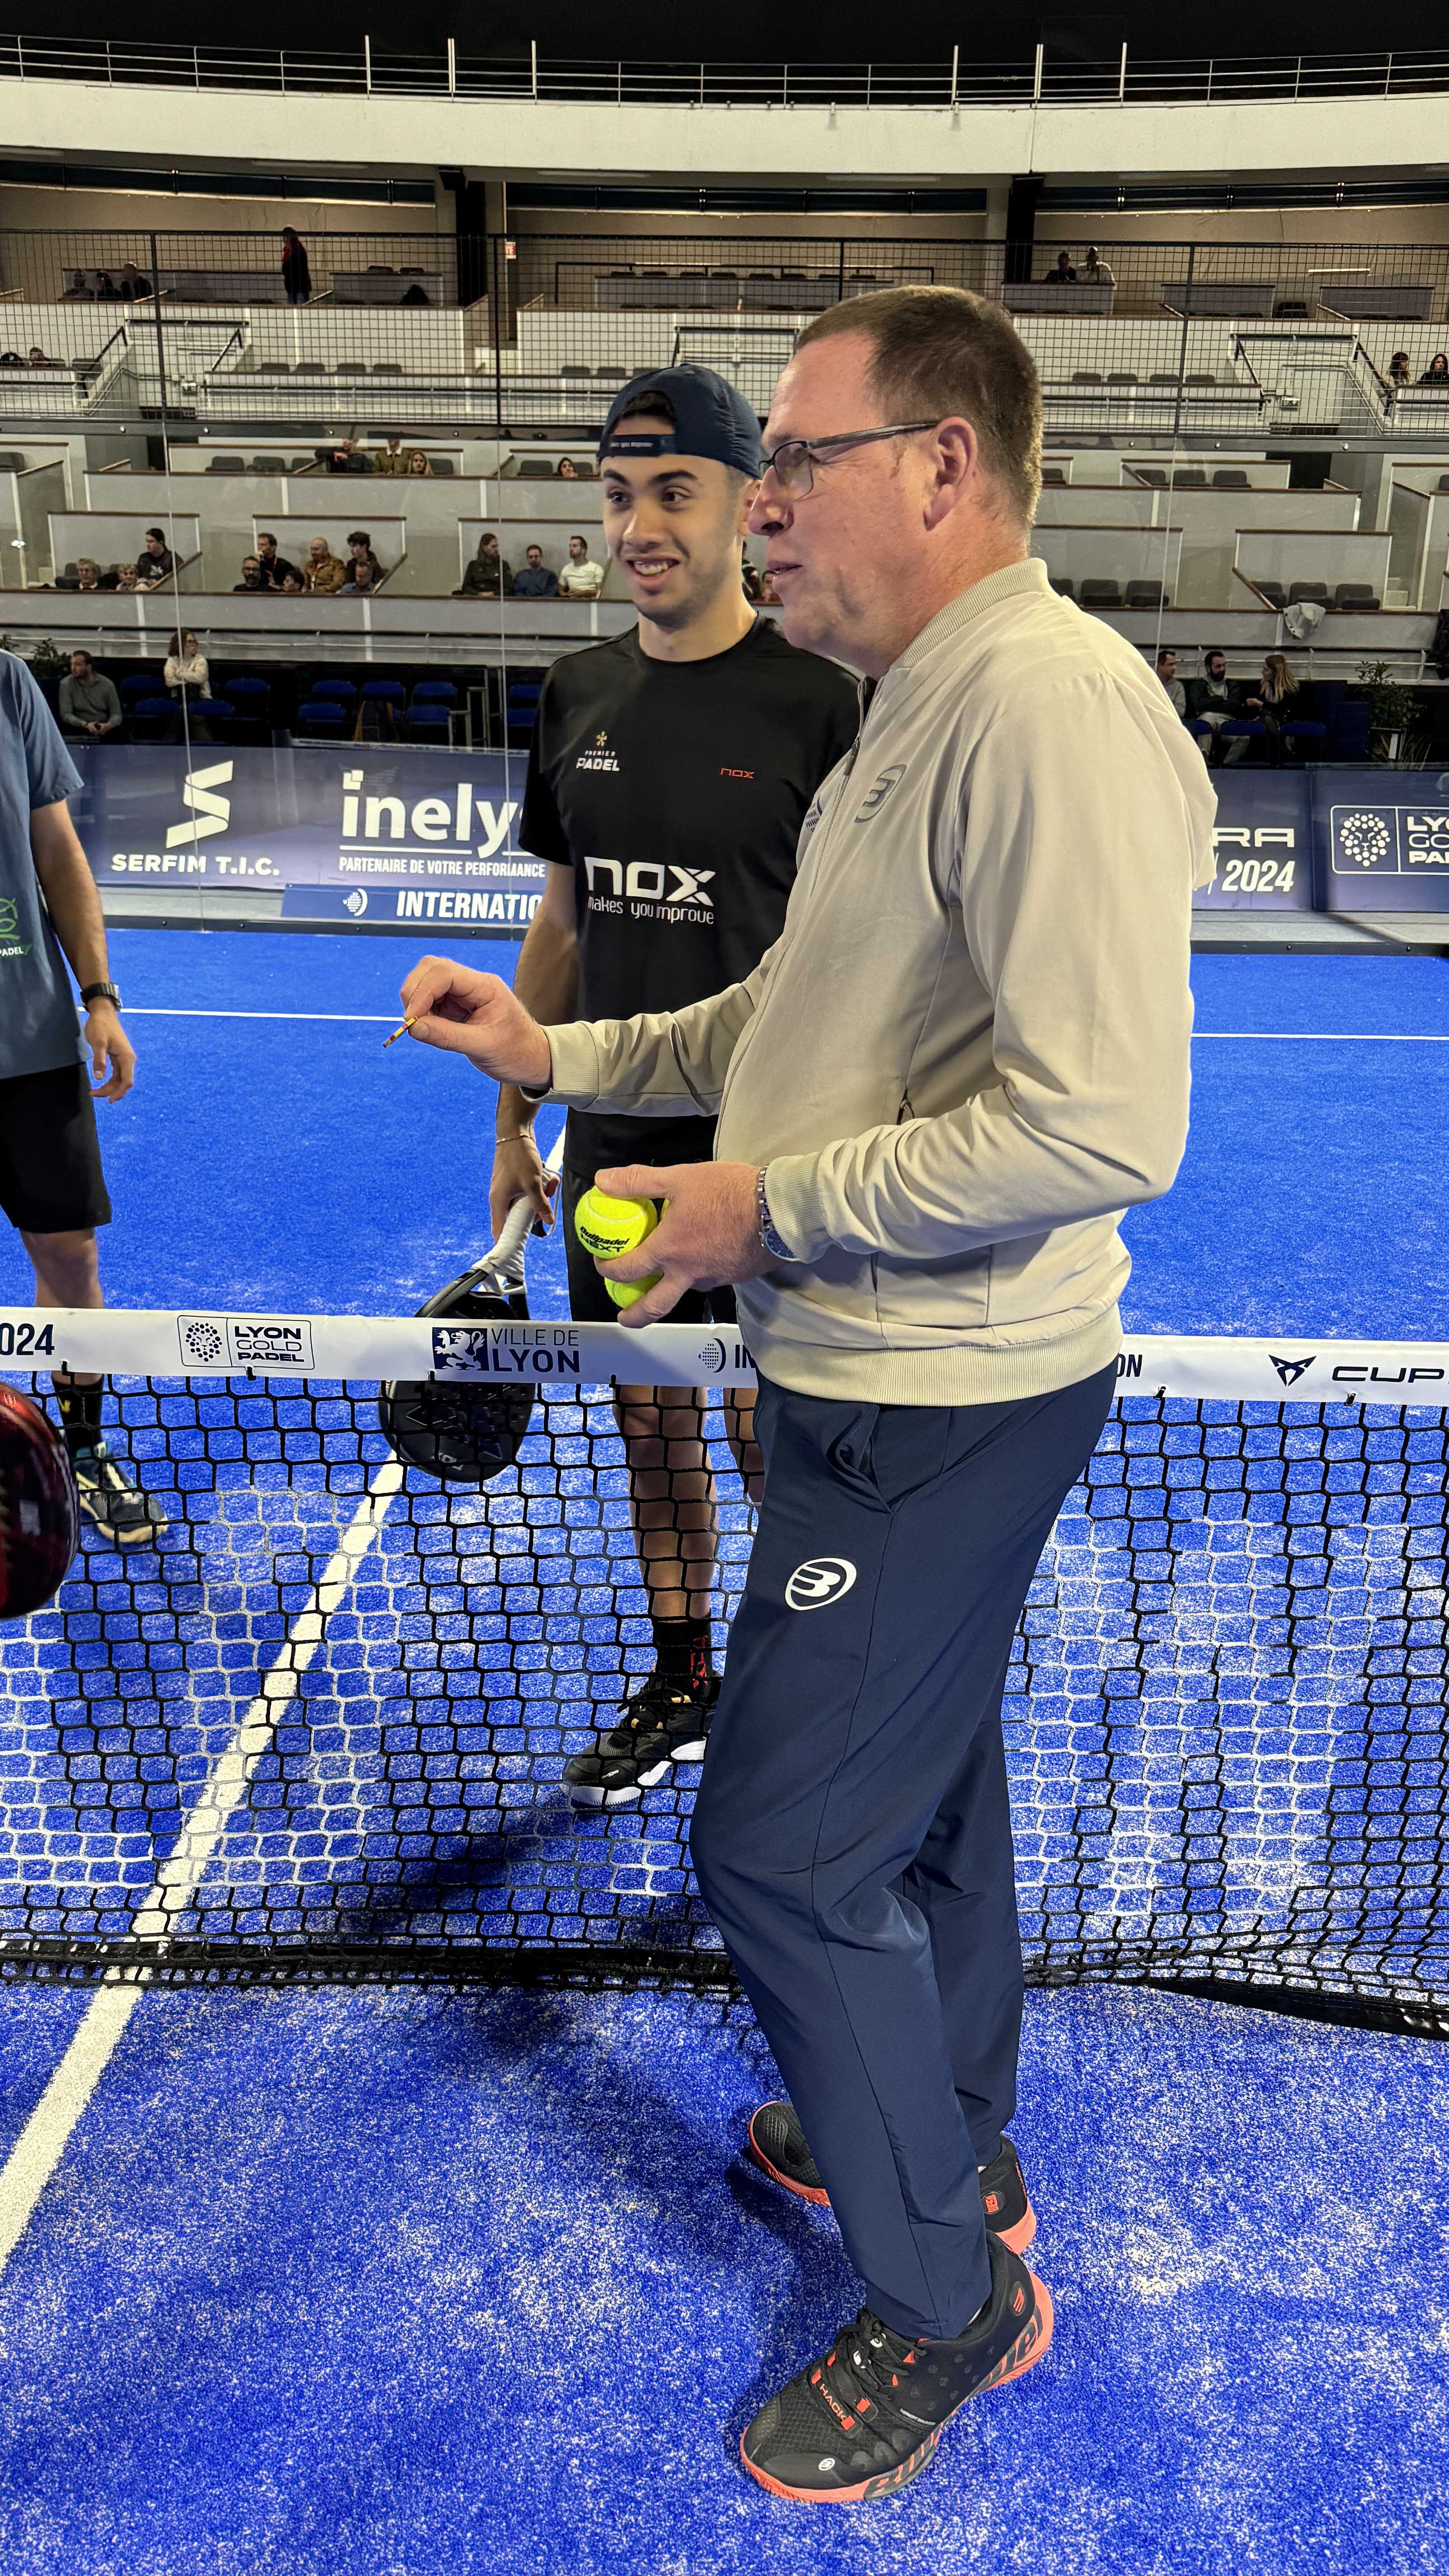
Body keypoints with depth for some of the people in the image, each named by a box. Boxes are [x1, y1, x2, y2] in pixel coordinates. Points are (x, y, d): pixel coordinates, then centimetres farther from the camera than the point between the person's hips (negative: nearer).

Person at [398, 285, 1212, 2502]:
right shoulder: (912, 716, 12)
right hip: (889, 1386, 10)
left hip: (941, 1408, -10)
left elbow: (1101, 1126, -30)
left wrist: (777, 1208, -21)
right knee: (920, 1788, 23)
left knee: (787, 1850, -1)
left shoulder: (1053, 703, -22)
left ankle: (946, 2297, 22)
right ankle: (947, 2142, 45)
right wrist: (560, 1052, 15)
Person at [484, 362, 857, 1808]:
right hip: (614, 1140, 5)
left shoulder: (816, 702, -10)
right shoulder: (578, 697, 7)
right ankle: (680, 1690, 35)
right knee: (651, 1423, 16)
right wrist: (515, 1122, 13)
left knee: (772, 1442, 4)